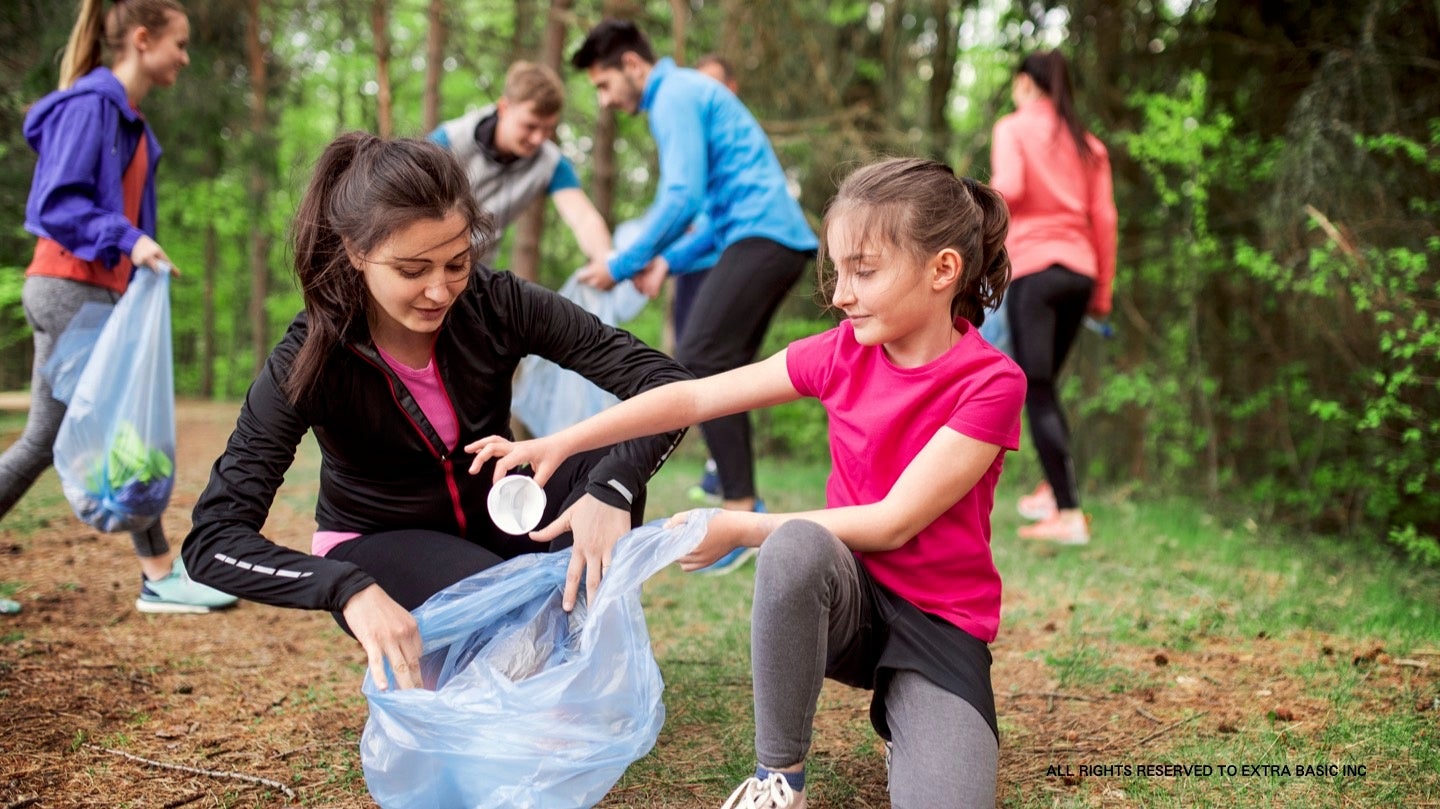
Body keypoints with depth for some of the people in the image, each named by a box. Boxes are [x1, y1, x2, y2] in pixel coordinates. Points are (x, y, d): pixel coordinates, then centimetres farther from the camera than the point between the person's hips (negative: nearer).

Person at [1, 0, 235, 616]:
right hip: (69, 287, -10)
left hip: (93, 291, 10)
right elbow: (56, 202, -18)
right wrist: (127, 240, -28)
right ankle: (161, 577, 2)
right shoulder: (89, 106, -12)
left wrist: (141, 273, 16)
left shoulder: (129, 122, 17)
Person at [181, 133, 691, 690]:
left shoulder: (496, 304, -19)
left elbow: (664, 382, -21)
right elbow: (212, 539, -30)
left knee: (609, 464, -26)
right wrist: (348, 590, -47)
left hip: (492, 518, 3)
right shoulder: (309, 361, -24)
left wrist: (612, 488, -41)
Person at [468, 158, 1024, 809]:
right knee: (797, 545, -36)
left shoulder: (990, 382, -15)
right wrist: (560, 444, -9)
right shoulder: (842, 353, -1)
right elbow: (696, 397, -1)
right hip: (846, 601, 3)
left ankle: (903, 715, 9)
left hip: (941, 621, -3)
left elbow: (895, 522, -18)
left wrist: (739, 529, -16)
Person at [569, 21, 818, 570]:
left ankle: (741, 509, -16)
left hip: (761, 236, -10)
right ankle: (742, 505, 11)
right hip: (780, 238, 10)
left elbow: (682, 196, -17)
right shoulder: (686, 93, 27)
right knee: (719, 370, 10)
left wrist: (623, 266, -9)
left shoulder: (675, 96, -5)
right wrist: (669, 260, 17)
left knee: (697, 360, -14)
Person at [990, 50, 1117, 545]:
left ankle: (1069, 514, -12)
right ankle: (1053, 490, 15)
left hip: (1032, 266, -6)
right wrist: (1103, 292, 13)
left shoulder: (1014, 128, 3)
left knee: (1036, 390, -6)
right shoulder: (1088, 144, 17)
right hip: (1080, 270, 6)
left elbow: (1010, 188, -15)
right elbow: (1104, 219, 11)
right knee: (1046, 382, 18)